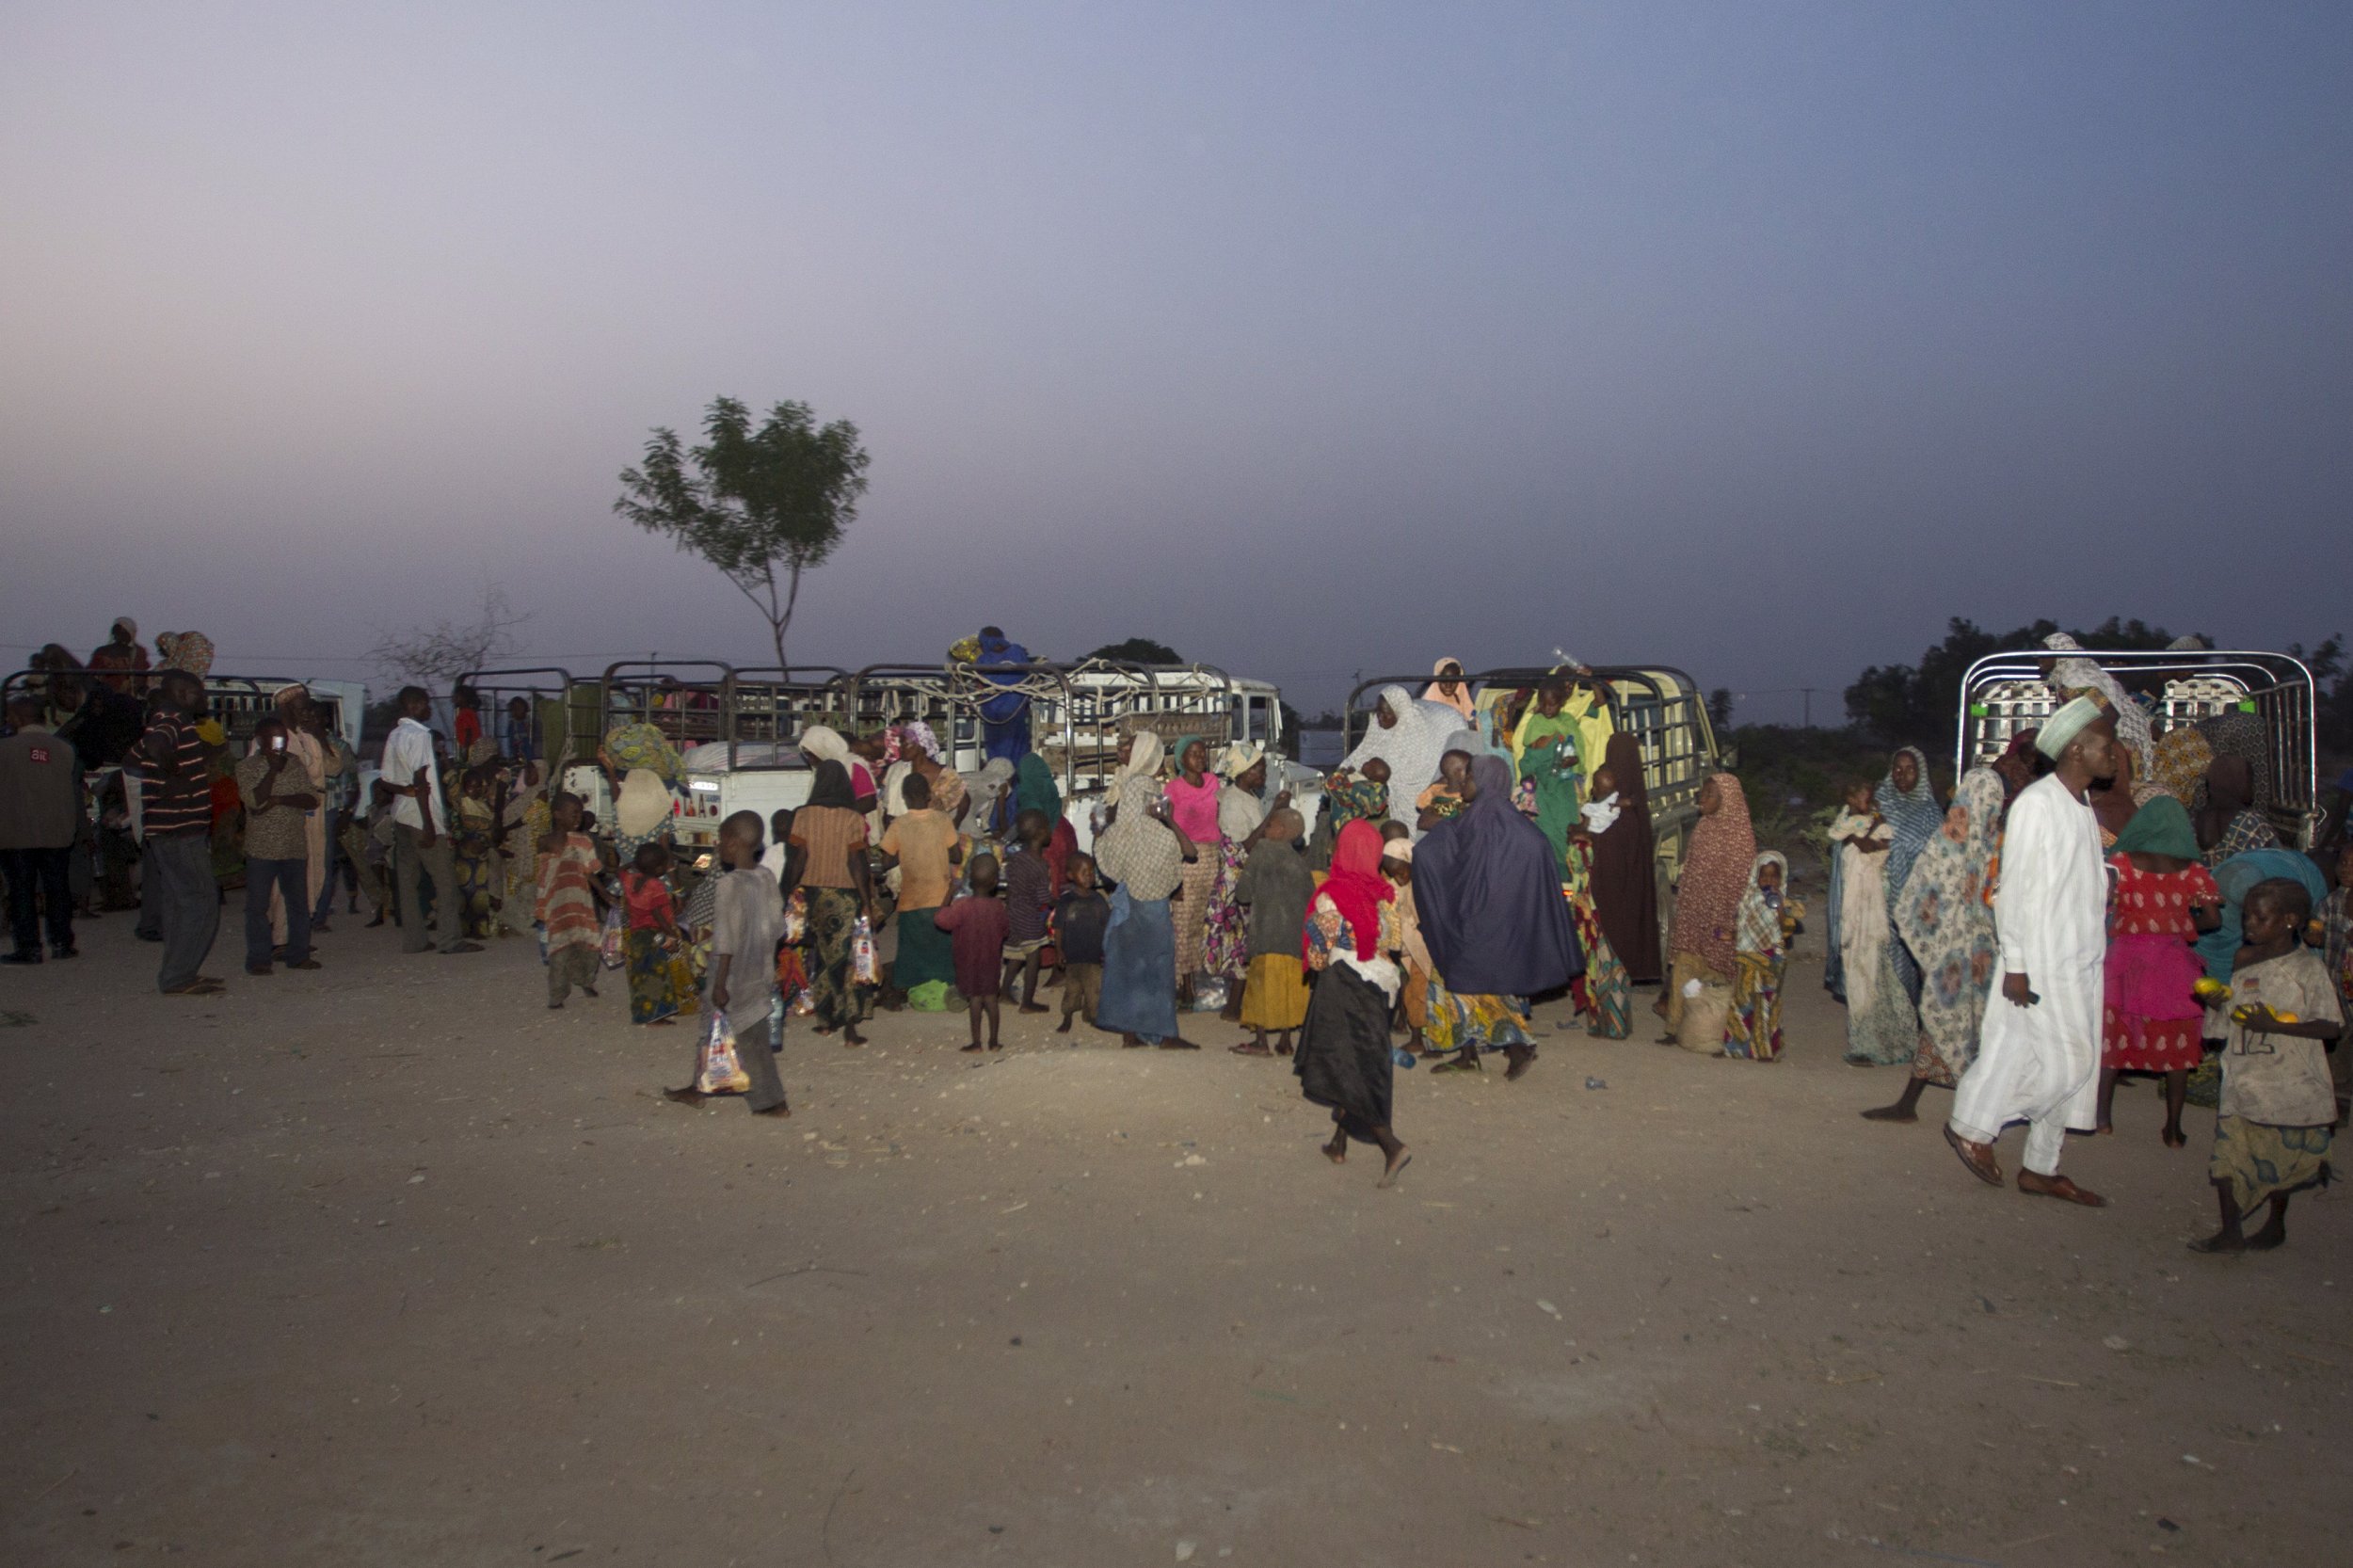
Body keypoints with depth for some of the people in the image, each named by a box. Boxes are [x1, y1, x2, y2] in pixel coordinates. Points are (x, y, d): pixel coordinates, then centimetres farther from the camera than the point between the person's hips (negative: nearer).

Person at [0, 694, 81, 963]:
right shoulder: (65, 750, 2)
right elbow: (75, 794, 6)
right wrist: (75, 828, 14)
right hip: (57, 833, 3)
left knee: (22, 890, 4)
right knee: (57, 888, 10)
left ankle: (28, 946, 4)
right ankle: (61, 942, 13)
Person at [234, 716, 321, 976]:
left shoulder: (294, 764, 9)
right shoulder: (247, 767, -2)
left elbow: (312, 799, 0)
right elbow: (254, 800, -17)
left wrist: (279, 800, -13)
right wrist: (273, 770, -14)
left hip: (295, 847, 4)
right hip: (261, 849, -3)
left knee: (298, 902, 7)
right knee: (258, 905, 0)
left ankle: (298, 954, 16)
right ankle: (258, 959, 7)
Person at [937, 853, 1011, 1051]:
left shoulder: (962, 906, -21)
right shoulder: (999, 906, -11)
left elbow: (940, 919, -13)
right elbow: (1004, 930, 2)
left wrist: (946, 907, 6)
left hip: (969, 961, -2)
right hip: (992, 959, 2)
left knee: (975, 998, 5)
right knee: (991, 996, 12)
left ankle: (976, 1043, 9)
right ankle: (993, 1041, 17)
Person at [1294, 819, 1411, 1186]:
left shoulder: (1331, 895, -15)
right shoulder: (1386, 894, -1)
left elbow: (1317, 952, -9)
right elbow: (1393, 942, 5)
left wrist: (1320, 964, 12)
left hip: (1341, 987, -6)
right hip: (1377, 987, 6)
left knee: (1345, 1072, 1)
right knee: (1364, 1064, 17)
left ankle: (1391, 1146, -12)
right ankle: (1339, 1143, 27)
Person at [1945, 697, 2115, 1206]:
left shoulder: (2083, 806, 13)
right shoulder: (2036, 803, -13)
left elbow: (2089, 887, 15)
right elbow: (2016, 887, -15)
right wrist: (2016, 964, -17)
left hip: (2080, 961, 9)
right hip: (2042, 962, -9)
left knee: (2074, 1067, 9)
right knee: (2065, 1062, -9)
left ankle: (2041, 1169, 19)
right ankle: (1972, 1126, 6)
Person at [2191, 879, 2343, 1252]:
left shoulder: (2307, 967, -10)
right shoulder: (2243, 959, 7)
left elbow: (2332, 1026, -14)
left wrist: (2274, 1024, -21)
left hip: (2290, 1084, -5)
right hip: (2243, 1079, 5)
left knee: (2282, 1158, 8)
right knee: (2229, 1148, -1)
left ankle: (2276, 1226, 25)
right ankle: (2230, 1232, 5)